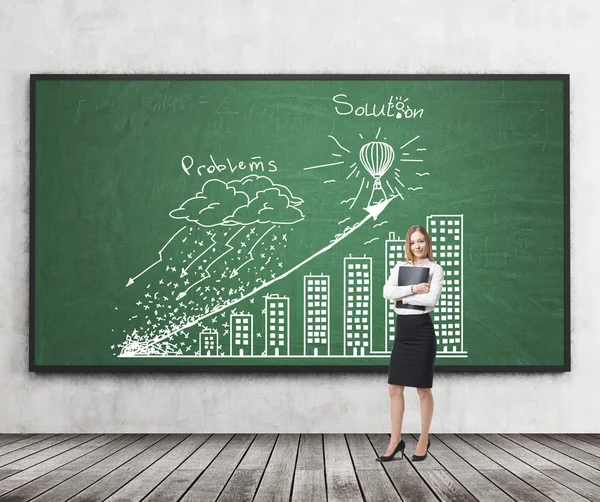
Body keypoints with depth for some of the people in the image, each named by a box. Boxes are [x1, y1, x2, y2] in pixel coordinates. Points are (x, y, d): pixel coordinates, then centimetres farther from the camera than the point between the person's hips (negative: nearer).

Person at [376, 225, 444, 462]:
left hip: (422, 331, -5)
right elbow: (387, 292, -5)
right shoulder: (400, 267, 11)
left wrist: (403, 297, -9)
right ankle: (395, 441, 12)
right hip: (402, 331, 5)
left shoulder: (435, 269, -2)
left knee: (423, 389, 4)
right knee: (395, 387, 4)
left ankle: (423, 440, 17)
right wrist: (413, 289, -15)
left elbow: (431, 299, -17)